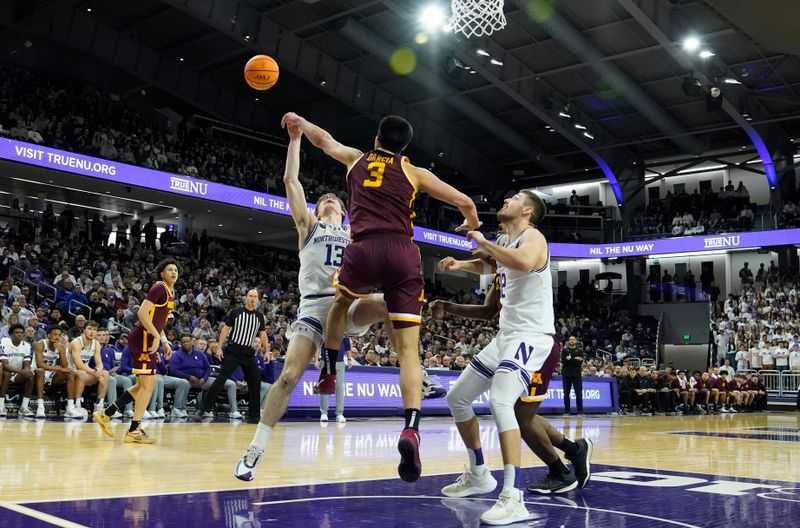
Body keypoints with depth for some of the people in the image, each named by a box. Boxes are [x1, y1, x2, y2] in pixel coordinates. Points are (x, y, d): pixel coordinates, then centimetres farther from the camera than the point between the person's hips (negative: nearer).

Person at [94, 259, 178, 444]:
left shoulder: (171, 293, 18)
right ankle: (134, 431, -1)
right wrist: (157, 336, -23)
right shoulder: (159, 287, -12)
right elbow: (142, 312, -21)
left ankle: (106, 414, 18)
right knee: (148, 385, -7)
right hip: (143, 337, -10)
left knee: (143, 385, 15)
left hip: (147, 338, 10)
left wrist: (164, 342, 17)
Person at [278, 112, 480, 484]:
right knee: (408, 351, -2)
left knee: (340, 302, 35)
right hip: (404, 256, 0)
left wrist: (298, 121, 56)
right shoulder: (414, 173, 16)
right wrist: (472, 224, 38)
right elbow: (465, 202, 15)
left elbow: (322, 139, 36)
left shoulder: (356, 159, 20)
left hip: (364, 251, 1)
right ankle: (411, 428, -19)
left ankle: (329, 372, 29)